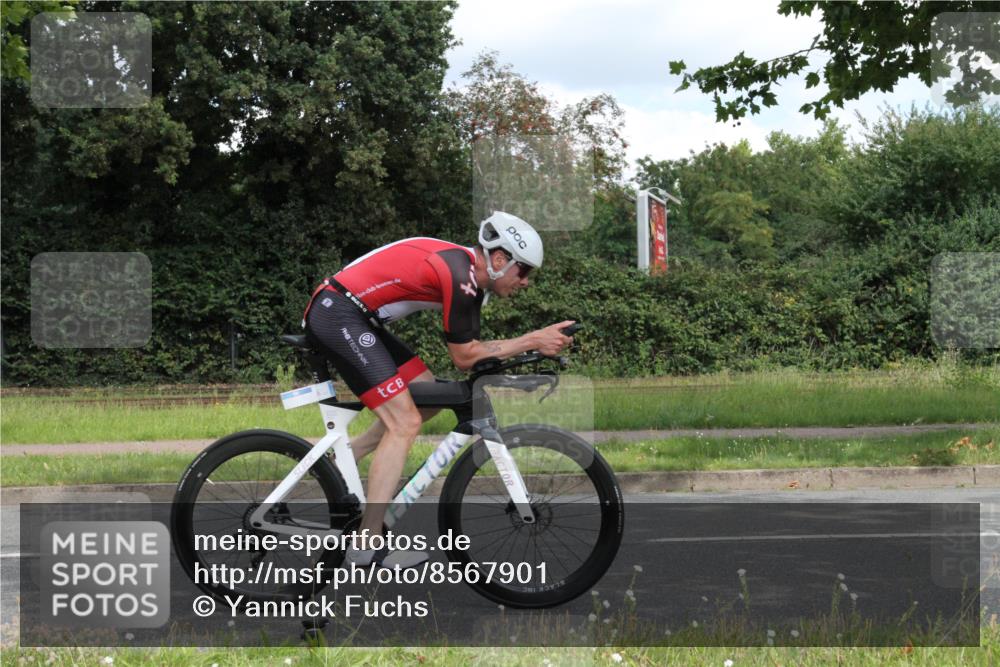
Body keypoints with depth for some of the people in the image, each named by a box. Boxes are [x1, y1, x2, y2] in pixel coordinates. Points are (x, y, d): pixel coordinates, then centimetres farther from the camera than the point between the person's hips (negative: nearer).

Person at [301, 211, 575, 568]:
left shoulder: (468, 271, 11)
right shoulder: (460, 275, -19)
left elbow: (468, 348, 15)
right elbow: (464, 356, -13)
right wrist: (533, 340, -11)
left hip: (355, 318, 10)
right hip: (337, 314, -10)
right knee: (405, 422, -12)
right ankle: (367, 545, -11)